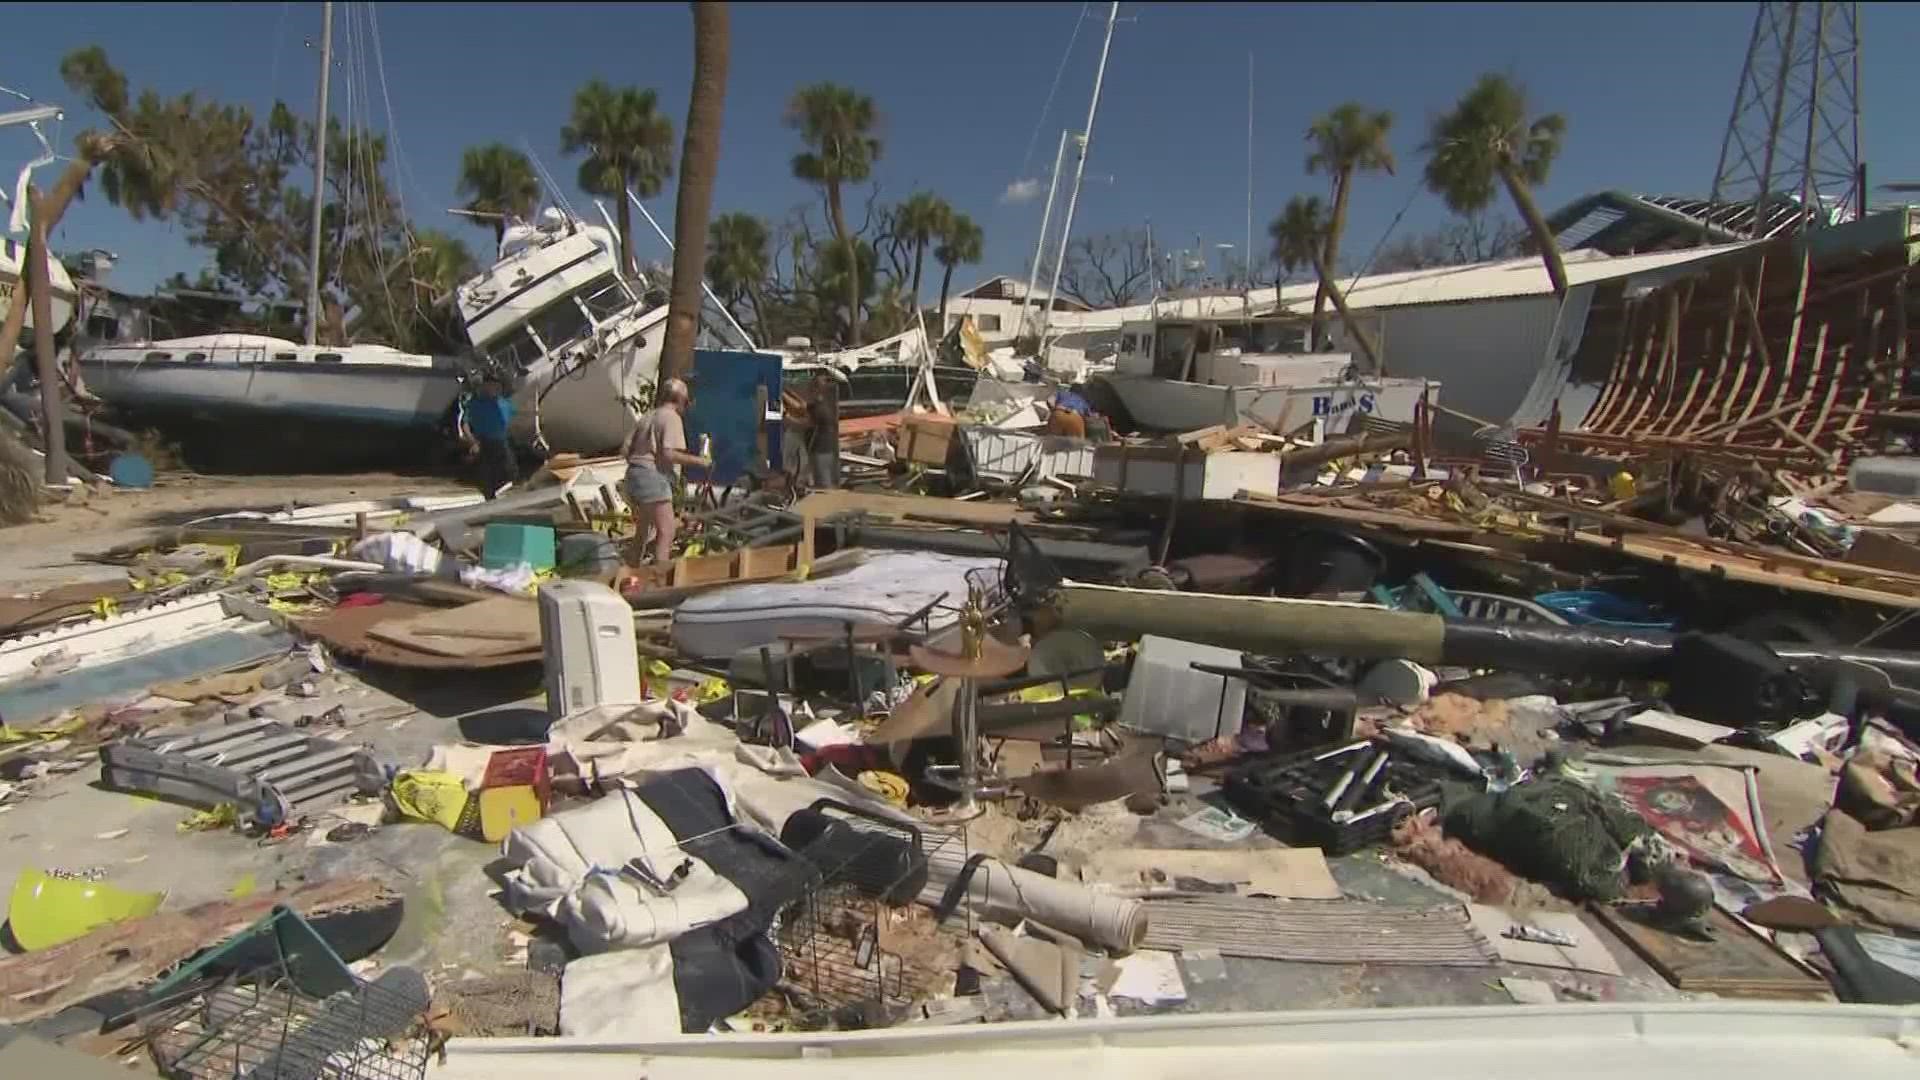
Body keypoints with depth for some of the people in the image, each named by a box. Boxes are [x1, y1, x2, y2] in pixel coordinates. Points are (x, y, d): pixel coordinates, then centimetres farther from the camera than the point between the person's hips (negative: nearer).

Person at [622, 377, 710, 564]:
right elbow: (669, 453, -19)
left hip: (634, 473, 9)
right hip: (653, 476, -9)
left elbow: (625, 449, 15)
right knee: (666, 530, -11)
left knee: (642, 529, 23)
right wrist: (698, 461, -10)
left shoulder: (647, 417, 18)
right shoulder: (672, 417, -6)